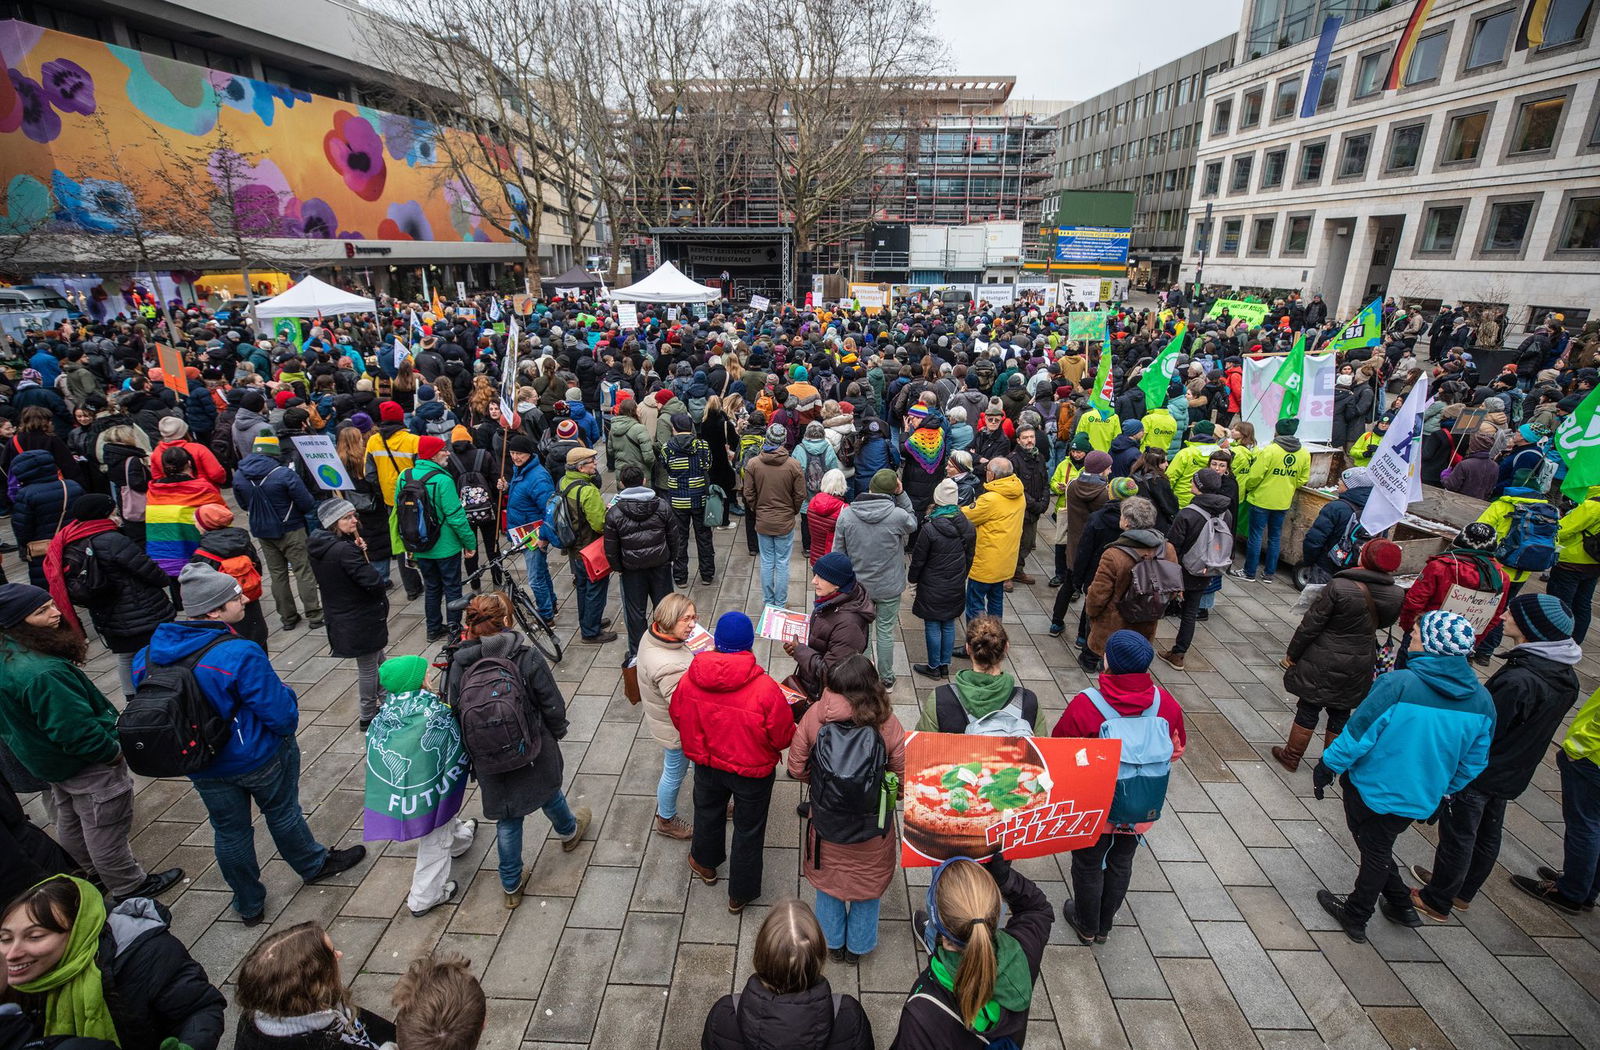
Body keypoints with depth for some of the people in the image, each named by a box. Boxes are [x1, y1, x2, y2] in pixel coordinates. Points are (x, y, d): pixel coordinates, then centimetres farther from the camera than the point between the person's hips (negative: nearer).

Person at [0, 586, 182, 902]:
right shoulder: (43, 673, -37)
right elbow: (76, 729, -32)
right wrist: (113, 752, -16)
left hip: (50, 765, 10)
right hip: (86, 767, -9)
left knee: (70, 824, 28)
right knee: (105, 830, 10)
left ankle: (92, 872, 50)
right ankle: (129, 887, 28)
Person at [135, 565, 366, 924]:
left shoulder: (148, 656, -10)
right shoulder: (240, 655, -32)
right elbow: (282, 716, -27)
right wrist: (286, 694, -6)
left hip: (203, 767, 5)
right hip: (259, 758, -5)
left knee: (229, 831, 20)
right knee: (282, 814, 19)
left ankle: (249, 905, 39)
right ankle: (314, 866, 44)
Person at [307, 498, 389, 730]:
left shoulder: (318, 547, 0)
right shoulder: (344, 550, -28)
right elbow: (373, 582, -30)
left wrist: (358, 551, -6)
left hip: (339, 617, 9)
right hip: (361, 620, -9)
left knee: (377, 659, 26)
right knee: (368, 668, 8)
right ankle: (368, 717, 23)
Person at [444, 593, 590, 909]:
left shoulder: (459, 665, -14)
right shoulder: (528, 657, -22)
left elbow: (454, 713, -4)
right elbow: (553, 705, -15)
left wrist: (471, 755, 12)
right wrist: (558, 731, 6)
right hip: (533, 751, -1)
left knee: (506, 819, 19)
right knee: (548, 790, 28)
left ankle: (512, 886, 33)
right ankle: (568, 830, 56)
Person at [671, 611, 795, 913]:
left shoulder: (689, 679, -23)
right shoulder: (765, 689, -34)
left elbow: (678, 717, -4)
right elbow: (784, 737, -21)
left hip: (707, 763, 3)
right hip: (752, 770, -3)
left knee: (708, 812, 31)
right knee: (748, 829, 21)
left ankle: (705, 864, 57)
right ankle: (740, 893, 40)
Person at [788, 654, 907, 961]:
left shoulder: (815, 714, -21)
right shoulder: (887, 723, -24)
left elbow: (797, 768, -11)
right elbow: (903, 775, -15)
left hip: (825, 823, 1)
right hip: (872, 829, -1)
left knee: (827, 879, 28)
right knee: (868, 883, 26)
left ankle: (833, 943, 49)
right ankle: (858, 946, 47)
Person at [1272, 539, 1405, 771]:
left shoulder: (1338, 587, -23)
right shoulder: (1396, 596, -7)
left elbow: (1311, 625, -17)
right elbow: (1383, 624, 11)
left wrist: (1292, 654, -7)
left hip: (1323, 664, -4)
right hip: (1359, 667, 4)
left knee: (1308, 709, 10)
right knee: (1340, 713, 19)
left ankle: (1291, 757, 24)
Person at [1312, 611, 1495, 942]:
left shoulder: (1397, 684, -28)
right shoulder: (1482, 700, -8)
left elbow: (1358, 733, -22)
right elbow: (1474, 762, 4)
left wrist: (1328, 766, -7)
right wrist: (1442, 792, 19)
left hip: (1372, 788, -4)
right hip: (1420, 799, 4)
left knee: (1375, 850, 17)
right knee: (1379, 847, 26)